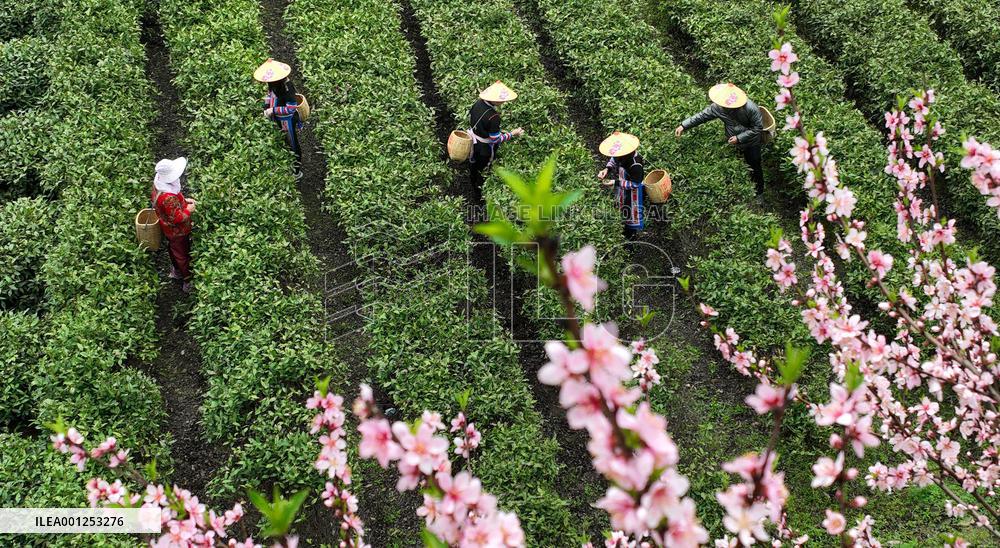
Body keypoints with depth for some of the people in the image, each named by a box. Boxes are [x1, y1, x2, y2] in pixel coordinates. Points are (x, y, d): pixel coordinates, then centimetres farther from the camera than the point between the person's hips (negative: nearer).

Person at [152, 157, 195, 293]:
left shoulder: (158, 183, -13)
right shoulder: (168, 198, -42)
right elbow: (177, 218, -33)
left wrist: (184, 200, -1)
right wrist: (188, 210, -16)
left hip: (169, 229, 9)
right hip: (177, 231, -9)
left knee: (174, 249, 31)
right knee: (183, 255, 12)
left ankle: (176, 272, 53)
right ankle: (188, 281, 31)